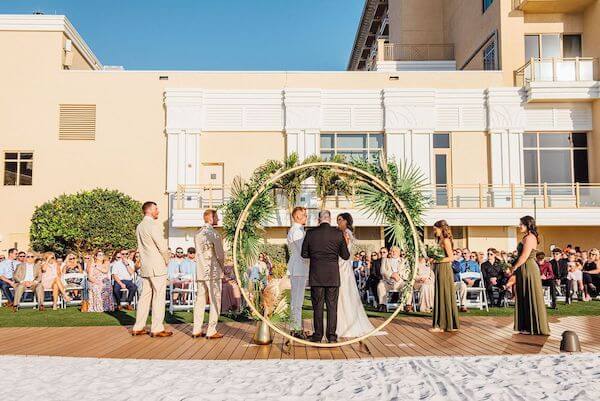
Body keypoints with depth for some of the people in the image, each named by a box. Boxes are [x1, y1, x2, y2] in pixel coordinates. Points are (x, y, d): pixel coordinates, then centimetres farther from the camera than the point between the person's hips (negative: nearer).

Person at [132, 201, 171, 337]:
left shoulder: (139, 227, 14)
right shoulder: (153, 225, -14)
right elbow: (163, 247, -15)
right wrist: (166, 261, 3)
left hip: (145, 267, 9)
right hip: (157, 267, -8)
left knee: (145, 296, 12)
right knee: (159, 297, -3)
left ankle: (138, 327, 16)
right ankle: (157, 329, 0)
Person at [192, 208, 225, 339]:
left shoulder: (197, 234, 9)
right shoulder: (214, 234, -12)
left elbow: (199, 252, 11)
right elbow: (220, 255, -15)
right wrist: (222, 267, 4)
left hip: (200, 272, 7)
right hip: (213, 272, -7)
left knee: (200, 301, 12)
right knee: (215, 302, 1)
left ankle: (196, 330, 15)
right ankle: (211, 331, 3)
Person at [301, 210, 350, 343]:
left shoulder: (310, 233, -3)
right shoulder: (338, 233, -4)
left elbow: (304, 254, 2)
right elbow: (345, 256, 0)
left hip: (316, 276, 0)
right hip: (333, 276, 0)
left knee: (317, 306, 8)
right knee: (332, 306, 7)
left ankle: (318, 335, 12)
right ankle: (332, 336, 8)